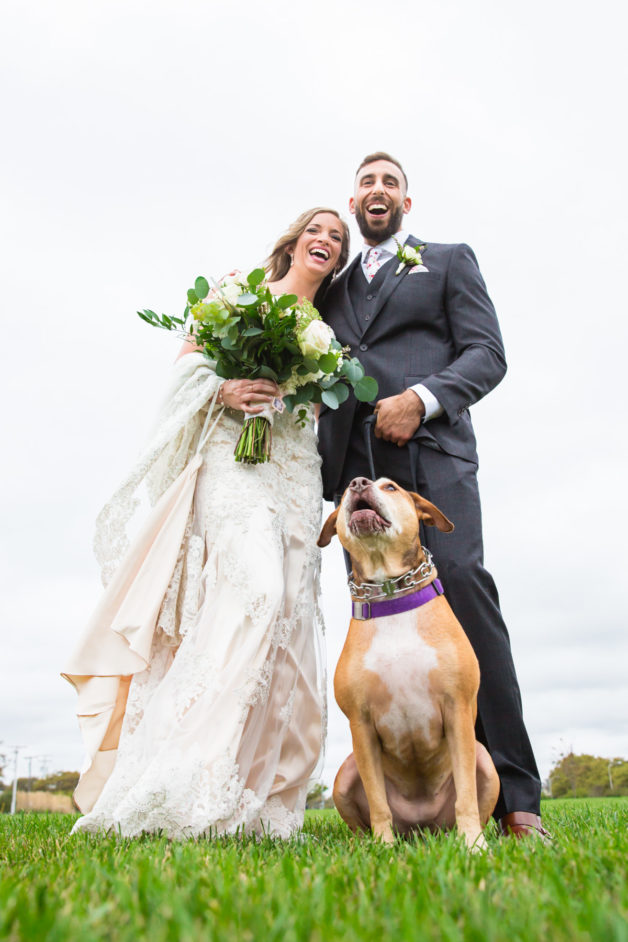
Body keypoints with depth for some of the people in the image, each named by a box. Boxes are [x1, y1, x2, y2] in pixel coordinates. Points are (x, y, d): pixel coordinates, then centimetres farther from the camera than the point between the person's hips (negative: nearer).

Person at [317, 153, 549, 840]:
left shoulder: (449, 261, 21)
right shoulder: (334, 289, 31)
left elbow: (487, 353, 7)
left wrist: (419, 399, -11)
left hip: (430, 454, -3)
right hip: (355, 466, 4)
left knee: (460, 582, -23)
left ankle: (513, 795, -17)